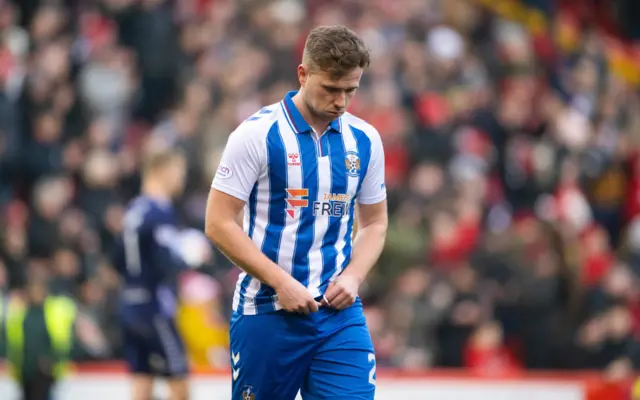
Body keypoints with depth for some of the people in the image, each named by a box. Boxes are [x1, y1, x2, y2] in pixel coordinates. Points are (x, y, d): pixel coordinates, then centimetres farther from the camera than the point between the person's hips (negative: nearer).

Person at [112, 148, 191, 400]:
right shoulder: (160, 212, -14)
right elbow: (170, 264, -21)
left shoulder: (134, 209, 12)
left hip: (131, 306, 9)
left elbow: (119, 263, 17)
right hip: (155, 310, -9)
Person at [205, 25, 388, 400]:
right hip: (266, 313, -3)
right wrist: (281, 282, -15)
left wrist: (352, 277, -3)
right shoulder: (257, 134, -8)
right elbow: (219, 223, -9)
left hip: (340, 313, 3)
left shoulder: (365, 140, 5)